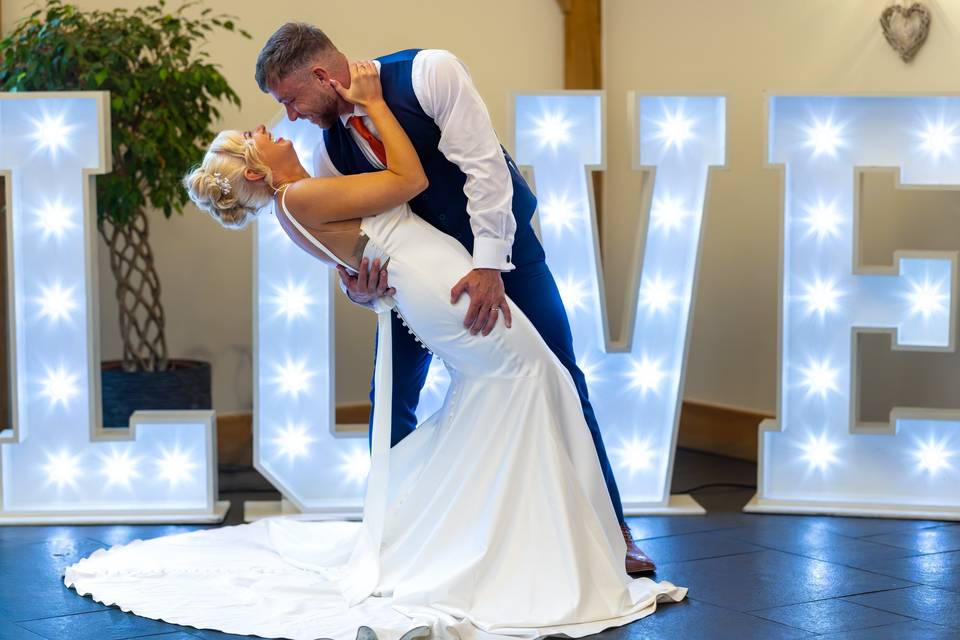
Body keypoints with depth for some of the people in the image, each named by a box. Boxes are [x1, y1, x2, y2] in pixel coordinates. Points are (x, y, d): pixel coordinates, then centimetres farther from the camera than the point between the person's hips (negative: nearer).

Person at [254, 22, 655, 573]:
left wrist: (490, 265, -34)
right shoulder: (331, 149, -8)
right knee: (391, 397, -1)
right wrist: (359, 289, -24)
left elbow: (483, 164, -28)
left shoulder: (427, 73, -24)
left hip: (499, 244, -4)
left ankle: (613, 532, 9)